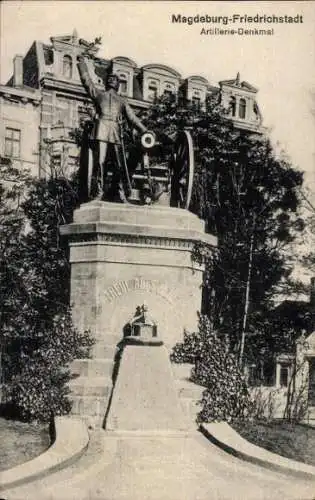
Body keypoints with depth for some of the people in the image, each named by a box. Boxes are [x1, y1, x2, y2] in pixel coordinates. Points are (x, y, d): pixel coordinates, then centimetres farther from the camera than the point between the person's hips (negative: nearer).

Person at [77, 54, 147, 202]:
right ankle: (99, 192, -12)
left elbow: (132, 118, 20)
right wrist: (82, 62, 15)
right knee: (100, 162, -10)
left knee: (120, 164, -5)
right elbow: (87, 80, 18)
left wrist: (145, 131, 11)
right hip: (101, 131, -1)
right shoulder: (98, 94, 25)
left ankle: (123, 194, -7)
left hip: (116, 133, 1)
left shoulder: (122, 101, 27)